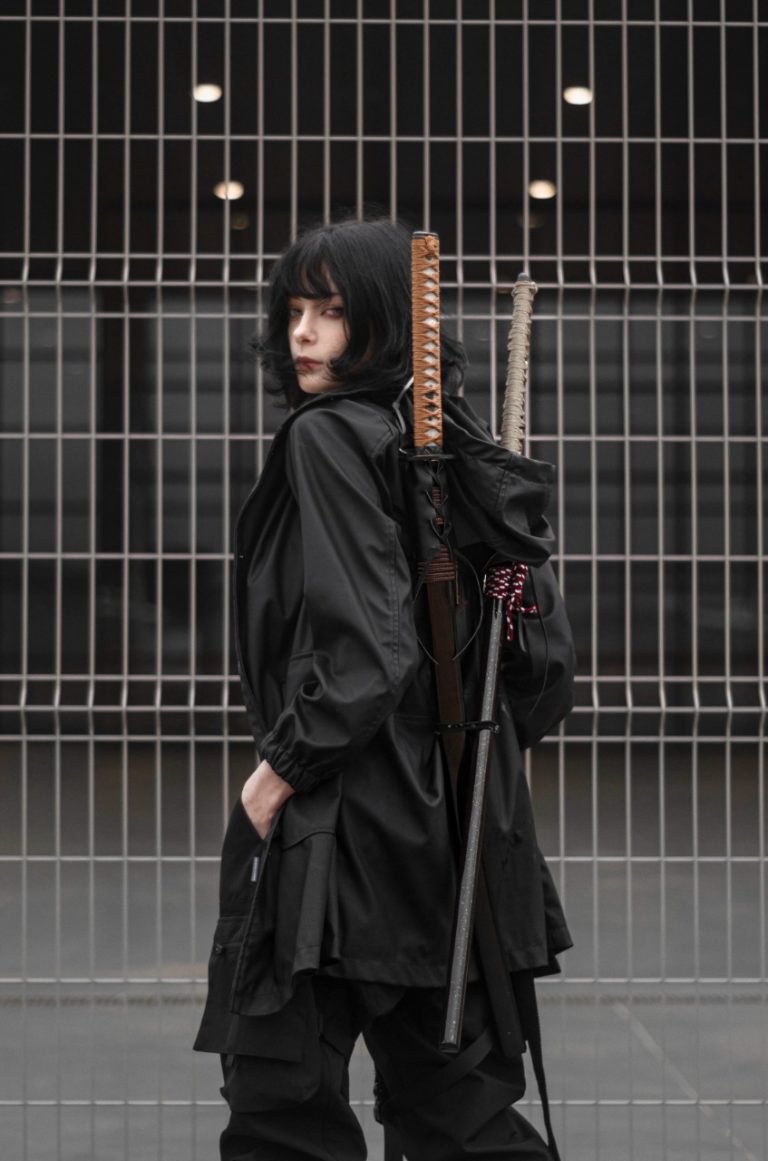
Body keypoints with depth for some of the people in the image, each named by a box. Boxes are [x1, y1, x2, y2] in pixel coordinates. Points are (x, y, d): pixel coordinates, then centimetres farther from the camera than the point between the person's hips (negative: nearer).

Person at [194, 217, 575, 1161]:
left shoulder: (329, 438, -12)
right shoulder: (460, 451, 12)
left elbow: (365, 646, -21)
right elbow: (544, 655, 13)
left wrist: (284, 765, -13)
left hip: (345, 818, -9)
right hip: (452, 819, 9)